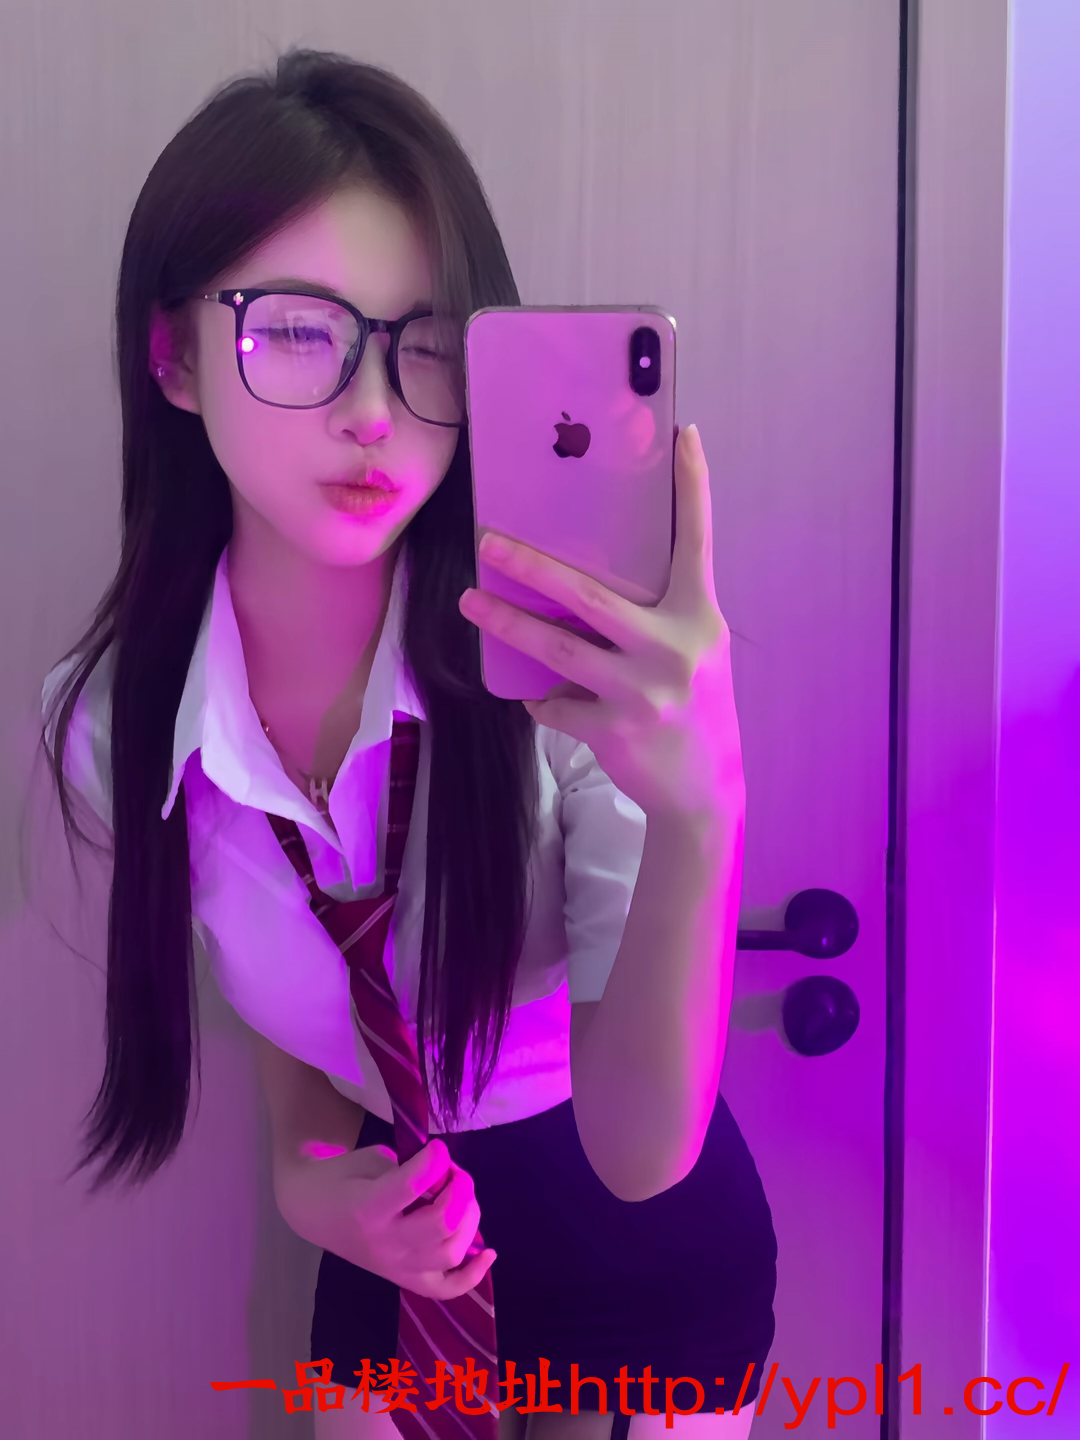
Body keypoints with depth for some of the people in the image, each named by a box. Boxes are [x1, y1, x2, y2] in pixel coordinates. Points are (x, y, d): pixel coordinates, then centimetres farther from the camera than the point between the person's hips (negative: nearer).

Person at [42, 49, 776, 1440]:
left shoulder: (569, 662, -29)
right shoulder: (111, 723, -17)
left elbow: (639, 1154, -30)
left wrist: (699, 816, -45)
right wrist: (303, 1169, -15)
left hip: (653, 1234, -2)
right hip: (401, 1239, 2)